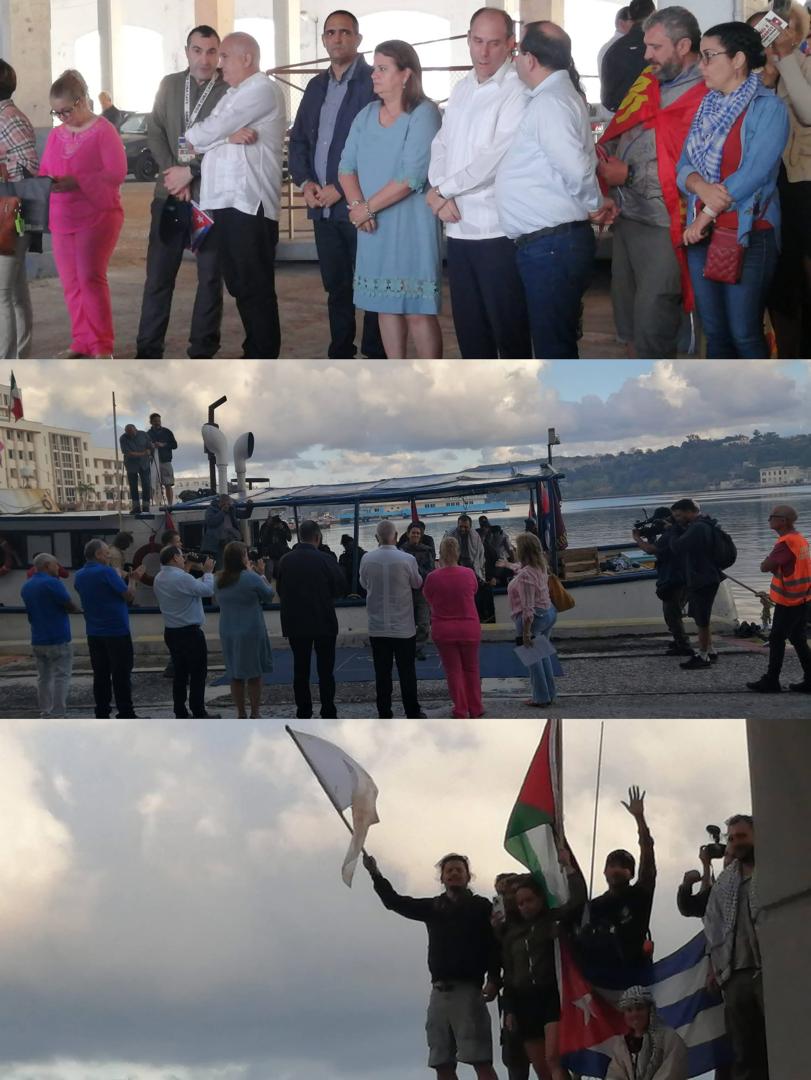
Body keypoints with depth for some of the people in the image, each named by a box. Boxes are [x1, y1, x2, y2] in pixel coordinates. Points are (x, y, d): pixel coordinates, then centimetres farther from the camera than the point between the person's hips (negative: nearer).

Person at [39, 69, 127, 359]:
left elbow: (117, 173, -15)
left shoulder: (103, 131, -7)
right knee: (71, 283, 6)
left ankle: (102, 346, -8)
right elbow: (43, 172, 17)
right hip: (62, 221, 6)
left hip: (98, 217, -6)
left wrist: (76, 182, -23)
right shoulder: (56, 136, 13)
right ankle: (82, 342, 13)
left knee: (91, 278, -13)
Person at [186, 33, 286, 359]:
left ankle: (263, 363, -2)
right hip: (224, 202, 9)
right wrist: (228, 136, -13)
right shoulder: (233, 95, 22)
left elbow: (211, 130, -13)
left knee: (256, 287, -5)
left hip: (249, 203, -9)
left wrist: (191, 137, 7)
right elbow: (209, 134, 8)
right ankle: (254, 353, 19)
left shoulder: (262, 90, -8)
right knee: (239, 285, 12)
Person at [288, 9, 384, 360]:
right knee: (336, 287, 10)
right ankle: (340, 357, 16)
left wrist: (341, 189, -14)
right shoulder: (316, 86, 16)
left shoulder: (373, 83, -6)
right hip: (323, 206, 6)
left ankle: (376, 359, 2)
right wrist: (305, 182, 1)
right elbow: (298, 139, 19)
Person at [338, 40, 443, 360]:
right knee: (386, 305, 10)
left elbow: (411, 177, -17)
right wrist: (357, 205, -11)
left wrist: (367, 207, -12)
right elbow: (347, 166, 7)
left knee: (418, 309, -6)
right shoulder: (367, 115, 11)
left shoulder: (423, 114, -10)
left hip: (410, 224, -7)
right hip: (373, 226, 7)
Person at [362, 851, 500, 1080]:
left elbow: (496, 945, -5)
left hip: (468, 989, -5)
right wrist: (375, 874, 6)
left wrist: (493, 980, -19)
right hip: (440, 990, 5)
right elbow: (396, 902, 17)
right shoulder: (434, 907, 18)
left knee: (481, 1061, -15)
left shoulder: (481, 907, 5)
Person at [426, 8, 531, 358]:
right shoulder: (461, 89, 14)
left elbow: (494, 159, -18)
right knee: (469, 326, 13)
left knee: (508, 327, 0)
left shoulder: (517, 92, -11)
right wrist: (439, 193, -5)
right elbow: (441, 145, 13)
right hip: (459, 228, 7)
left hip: (497, 230, -7)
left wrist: (442, 190, -8)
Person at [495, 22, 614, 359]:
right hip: (552, 243, 10)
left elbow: (576, 167, -25)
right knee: (559, 345, 16)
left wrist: (594, 204, -11)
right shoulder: (556, 94, 16)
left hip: (551, 246, -10)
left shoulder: (549, 102, -16)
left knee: (554, 348, -5)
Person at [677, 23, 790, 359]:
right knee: (714, 332, 9)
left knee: (744, 334, -7)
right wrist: (701, 187, -16)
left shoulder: (768, 108, -9)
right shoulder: (706, 107, 12)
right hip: (702, 233, 6)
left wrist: (706, 216, -13)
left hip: (748, 234, -6)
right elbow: (684, 166, 7)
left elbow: (753, 173, -17)